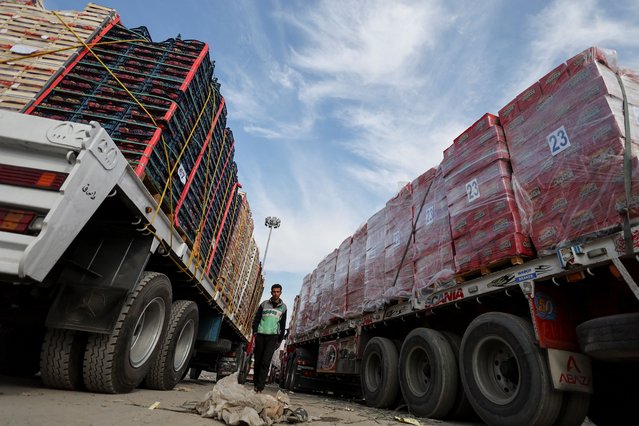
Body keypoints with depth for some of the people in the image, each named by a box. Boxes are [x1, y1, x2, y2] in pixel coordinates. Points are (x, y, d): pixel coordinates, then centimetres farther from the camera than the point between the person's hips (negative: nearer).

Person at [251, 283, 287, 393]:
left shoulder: (283, 307, 9)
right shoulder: (264, 304, 9)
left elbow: (283, 324, 12)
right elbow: (256, 318, 9)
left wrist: (280, 339, 8)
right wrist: (255, 331, -3)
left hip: (273, 336, -1)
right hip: (260, 335, 1)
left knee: (266, 362, -10)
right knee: (257, 361, 5)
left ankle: (260, 386, -11)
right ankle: (255, 383, 17)